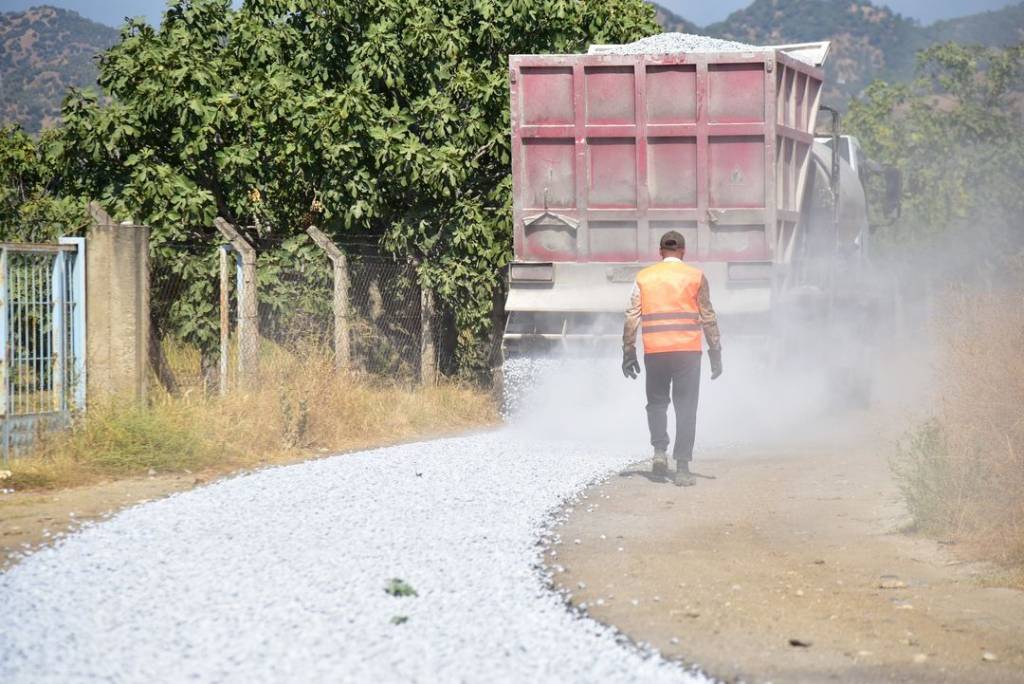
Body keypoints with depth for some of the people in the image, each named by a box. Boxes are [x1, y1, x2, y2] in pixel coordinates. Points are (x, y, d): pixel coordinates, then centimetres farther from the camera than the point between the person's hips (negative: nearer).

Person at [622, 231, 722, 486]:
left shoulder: (644, 277, 7)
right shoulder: (696, 277, 4)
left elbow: (632, 317, 4)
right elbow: (708, 318, 4)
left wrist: (628, 352, 8)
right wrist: (716, 352, 9)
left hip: (655, 351, 1)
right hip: (687, 350, -1)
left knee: (657, 403, 19)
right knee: (686, 408, 3)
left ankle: (660, 451, 2)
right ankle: (683, 468, -2)